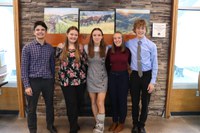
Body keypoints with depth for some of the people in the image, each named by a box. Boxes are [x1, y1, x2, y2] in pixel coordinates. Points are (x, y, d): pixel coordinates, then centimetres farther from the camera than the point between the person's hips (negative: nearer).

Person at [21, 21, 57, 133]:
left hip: (48, 81, 3)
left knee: (50, 105, 17)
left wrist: (53, 81, 11)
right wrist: (27, 85, -11)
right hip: (33, 81, -3)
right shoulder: (27, 48, -5)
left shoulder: (50, 48, 4)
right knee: (32, 108, 10)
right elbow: (24, 68, -7)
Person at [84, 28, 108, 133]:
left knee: (100, 103, -8)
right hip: (91, 78, 2)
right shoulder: (86, 48, -2)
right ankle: (98, 124, 28)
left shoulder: (106, 48, -2)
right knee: (93, 102, 10)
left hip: (102, 78, -1)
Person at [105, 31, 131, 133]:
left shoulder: (127, 51, -5)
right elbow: (107, 64, 13)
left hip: (123, 76, -2)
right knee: (113, 100, 11)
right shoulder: (110, 51, 0)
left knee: (122, 100, 7)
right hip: (112, 77, 2)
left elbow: (131, 63, 8)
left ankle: (121, 123, 24)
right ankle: (114, 121, 28)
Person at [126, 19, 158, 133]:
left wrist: (152, 81, -9)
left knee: (145, 103, 12)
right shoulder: (129, 43, -1)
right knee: (135, 102, 13)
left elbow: (155, 65, -6)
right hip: (135, 75, 1)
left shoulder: (152, 45, -7)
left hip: (147, 75, -1)